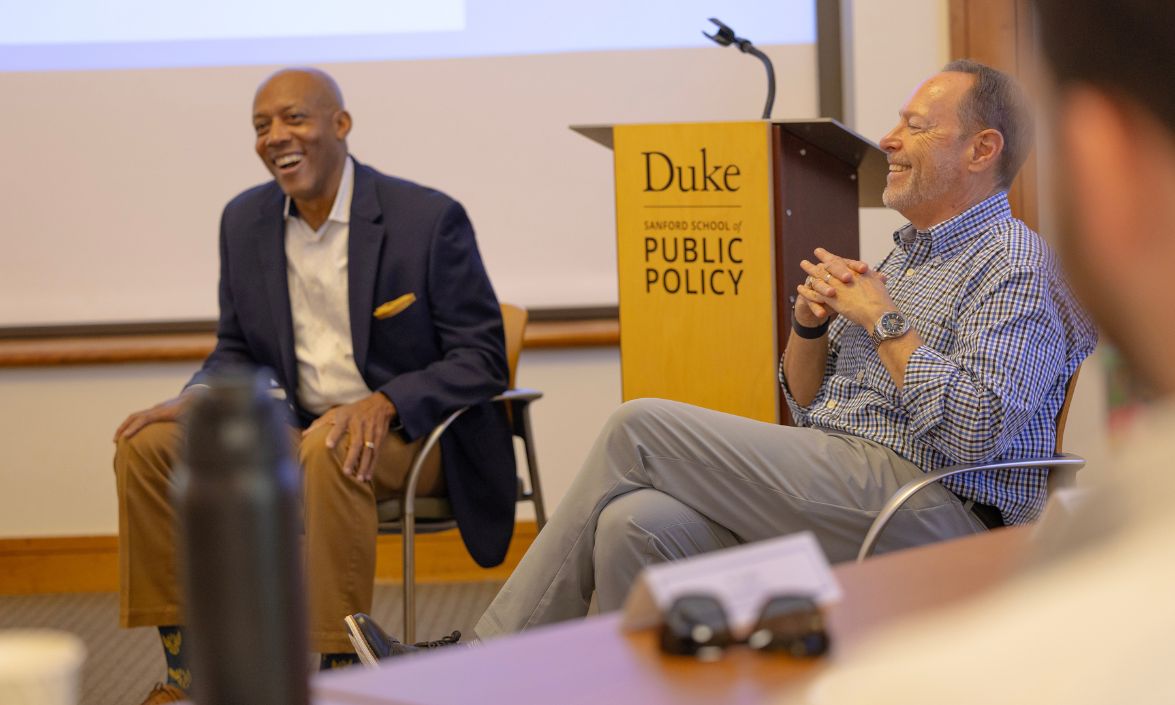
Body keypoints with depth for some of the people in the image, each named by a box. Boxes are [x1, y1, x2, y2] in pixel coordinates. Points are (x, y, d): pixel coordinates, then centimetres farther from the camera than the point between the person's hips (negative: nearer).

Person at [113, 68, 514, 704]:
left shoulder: (429, 218, -12)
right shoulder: (245, 220, 5)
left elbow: (482, 358, -11)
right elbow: (237, 351, 14)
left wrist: (383, 403, -28)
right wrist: (191, 400, -9)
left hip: (410, 433, -6)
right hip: (295, 429, 6)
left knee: (329, 452, -38)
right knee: (148, 443, -12)